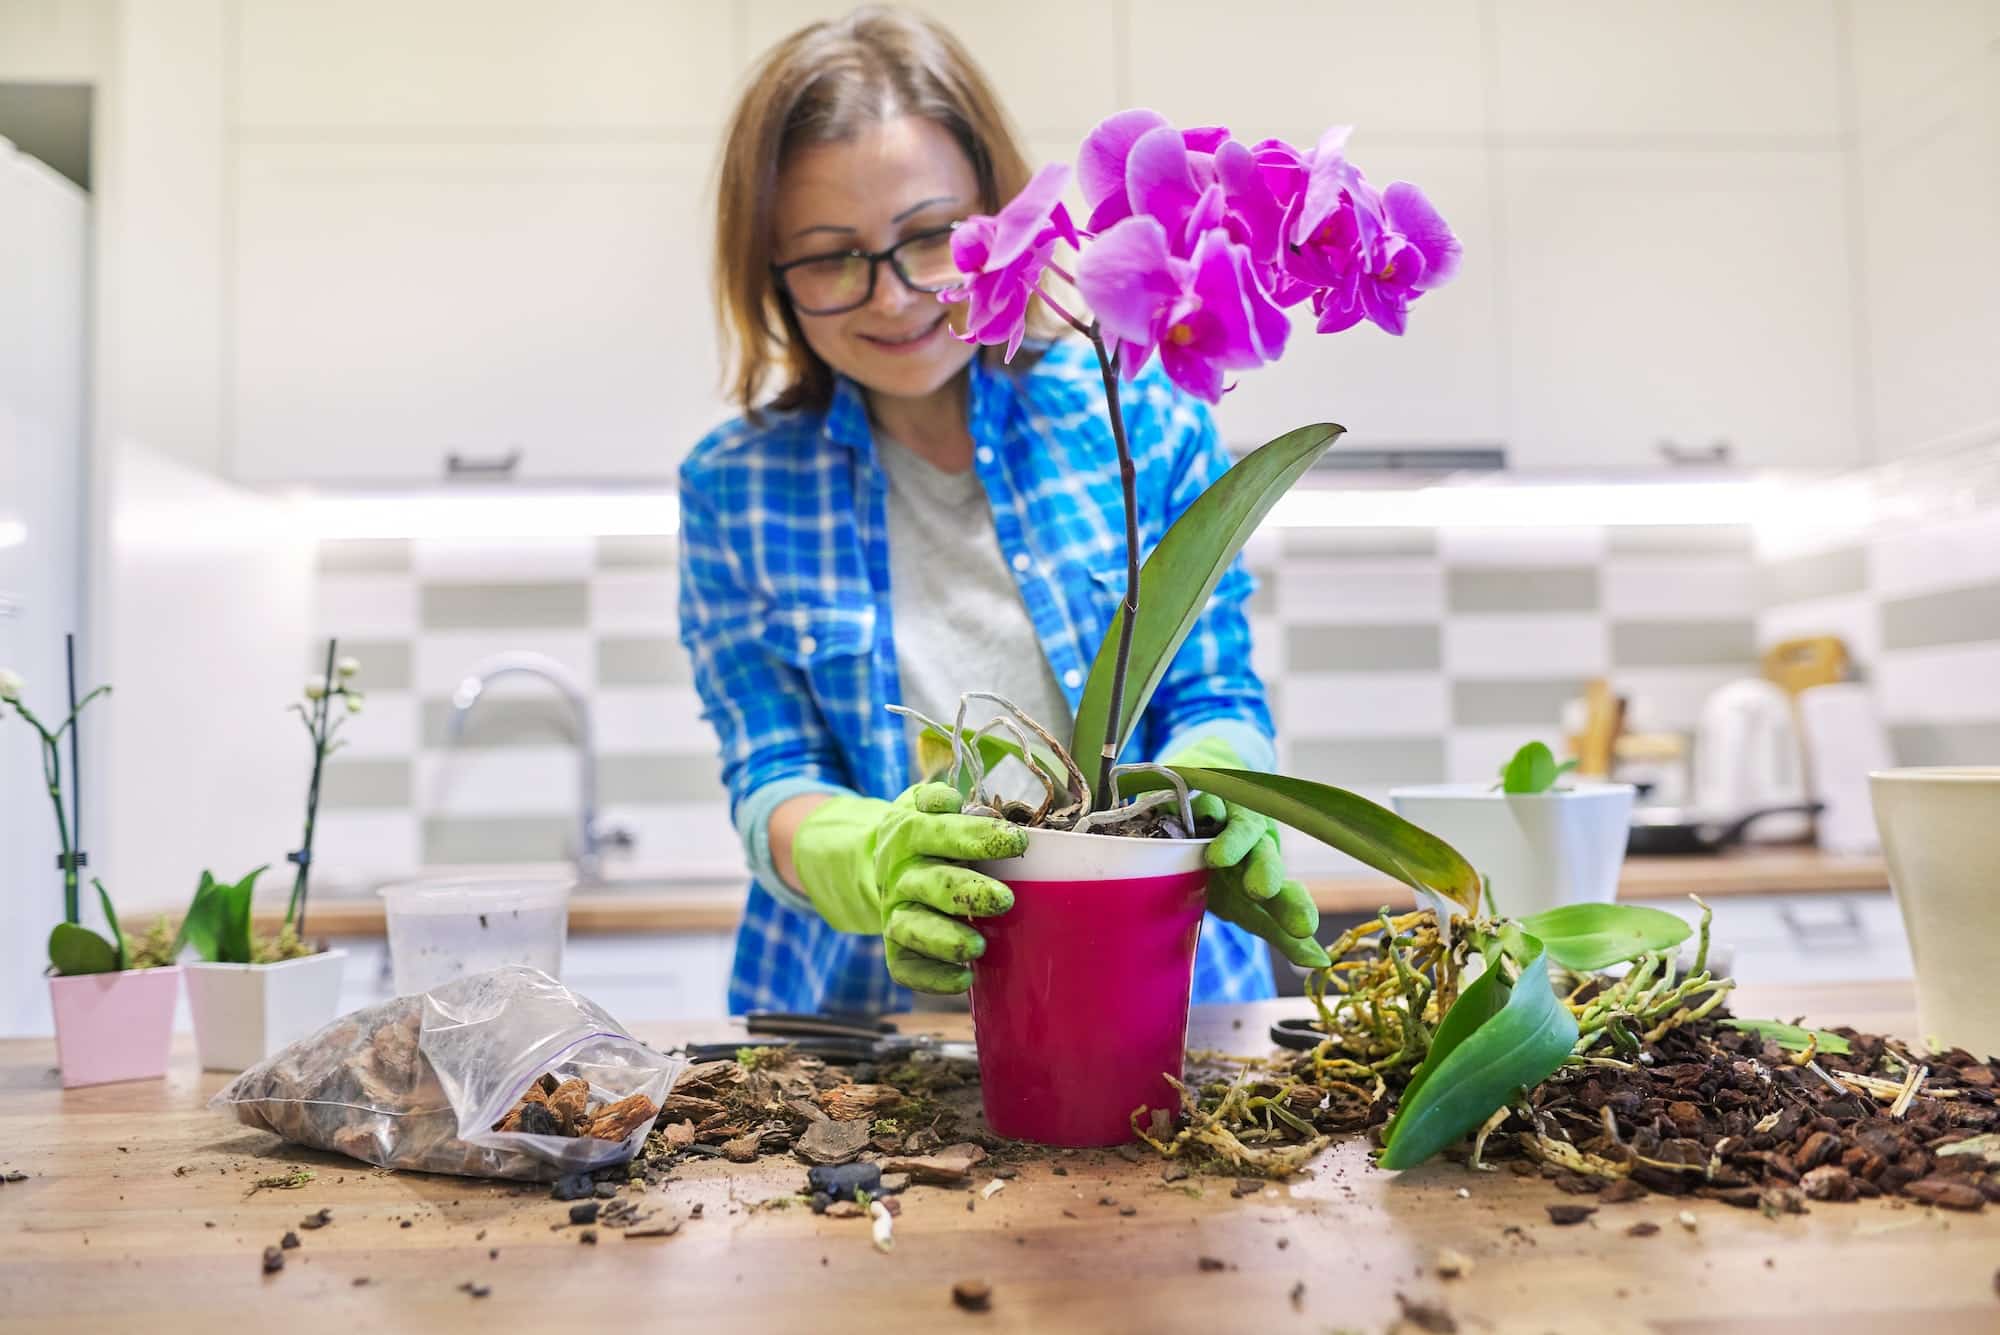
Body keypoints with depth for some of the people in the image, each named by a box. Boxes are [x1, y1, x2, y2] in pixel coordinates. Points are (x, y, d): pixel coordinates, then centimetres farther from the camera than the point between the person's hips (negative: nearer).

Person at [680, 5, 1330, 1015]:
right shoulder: (733, 489, 2)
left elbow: (1217, 698, 2)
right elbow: (770, 782, -2)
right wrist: (871, 860, -25)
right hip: (865, 1015, 0)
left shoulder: (1143, 414, 2)